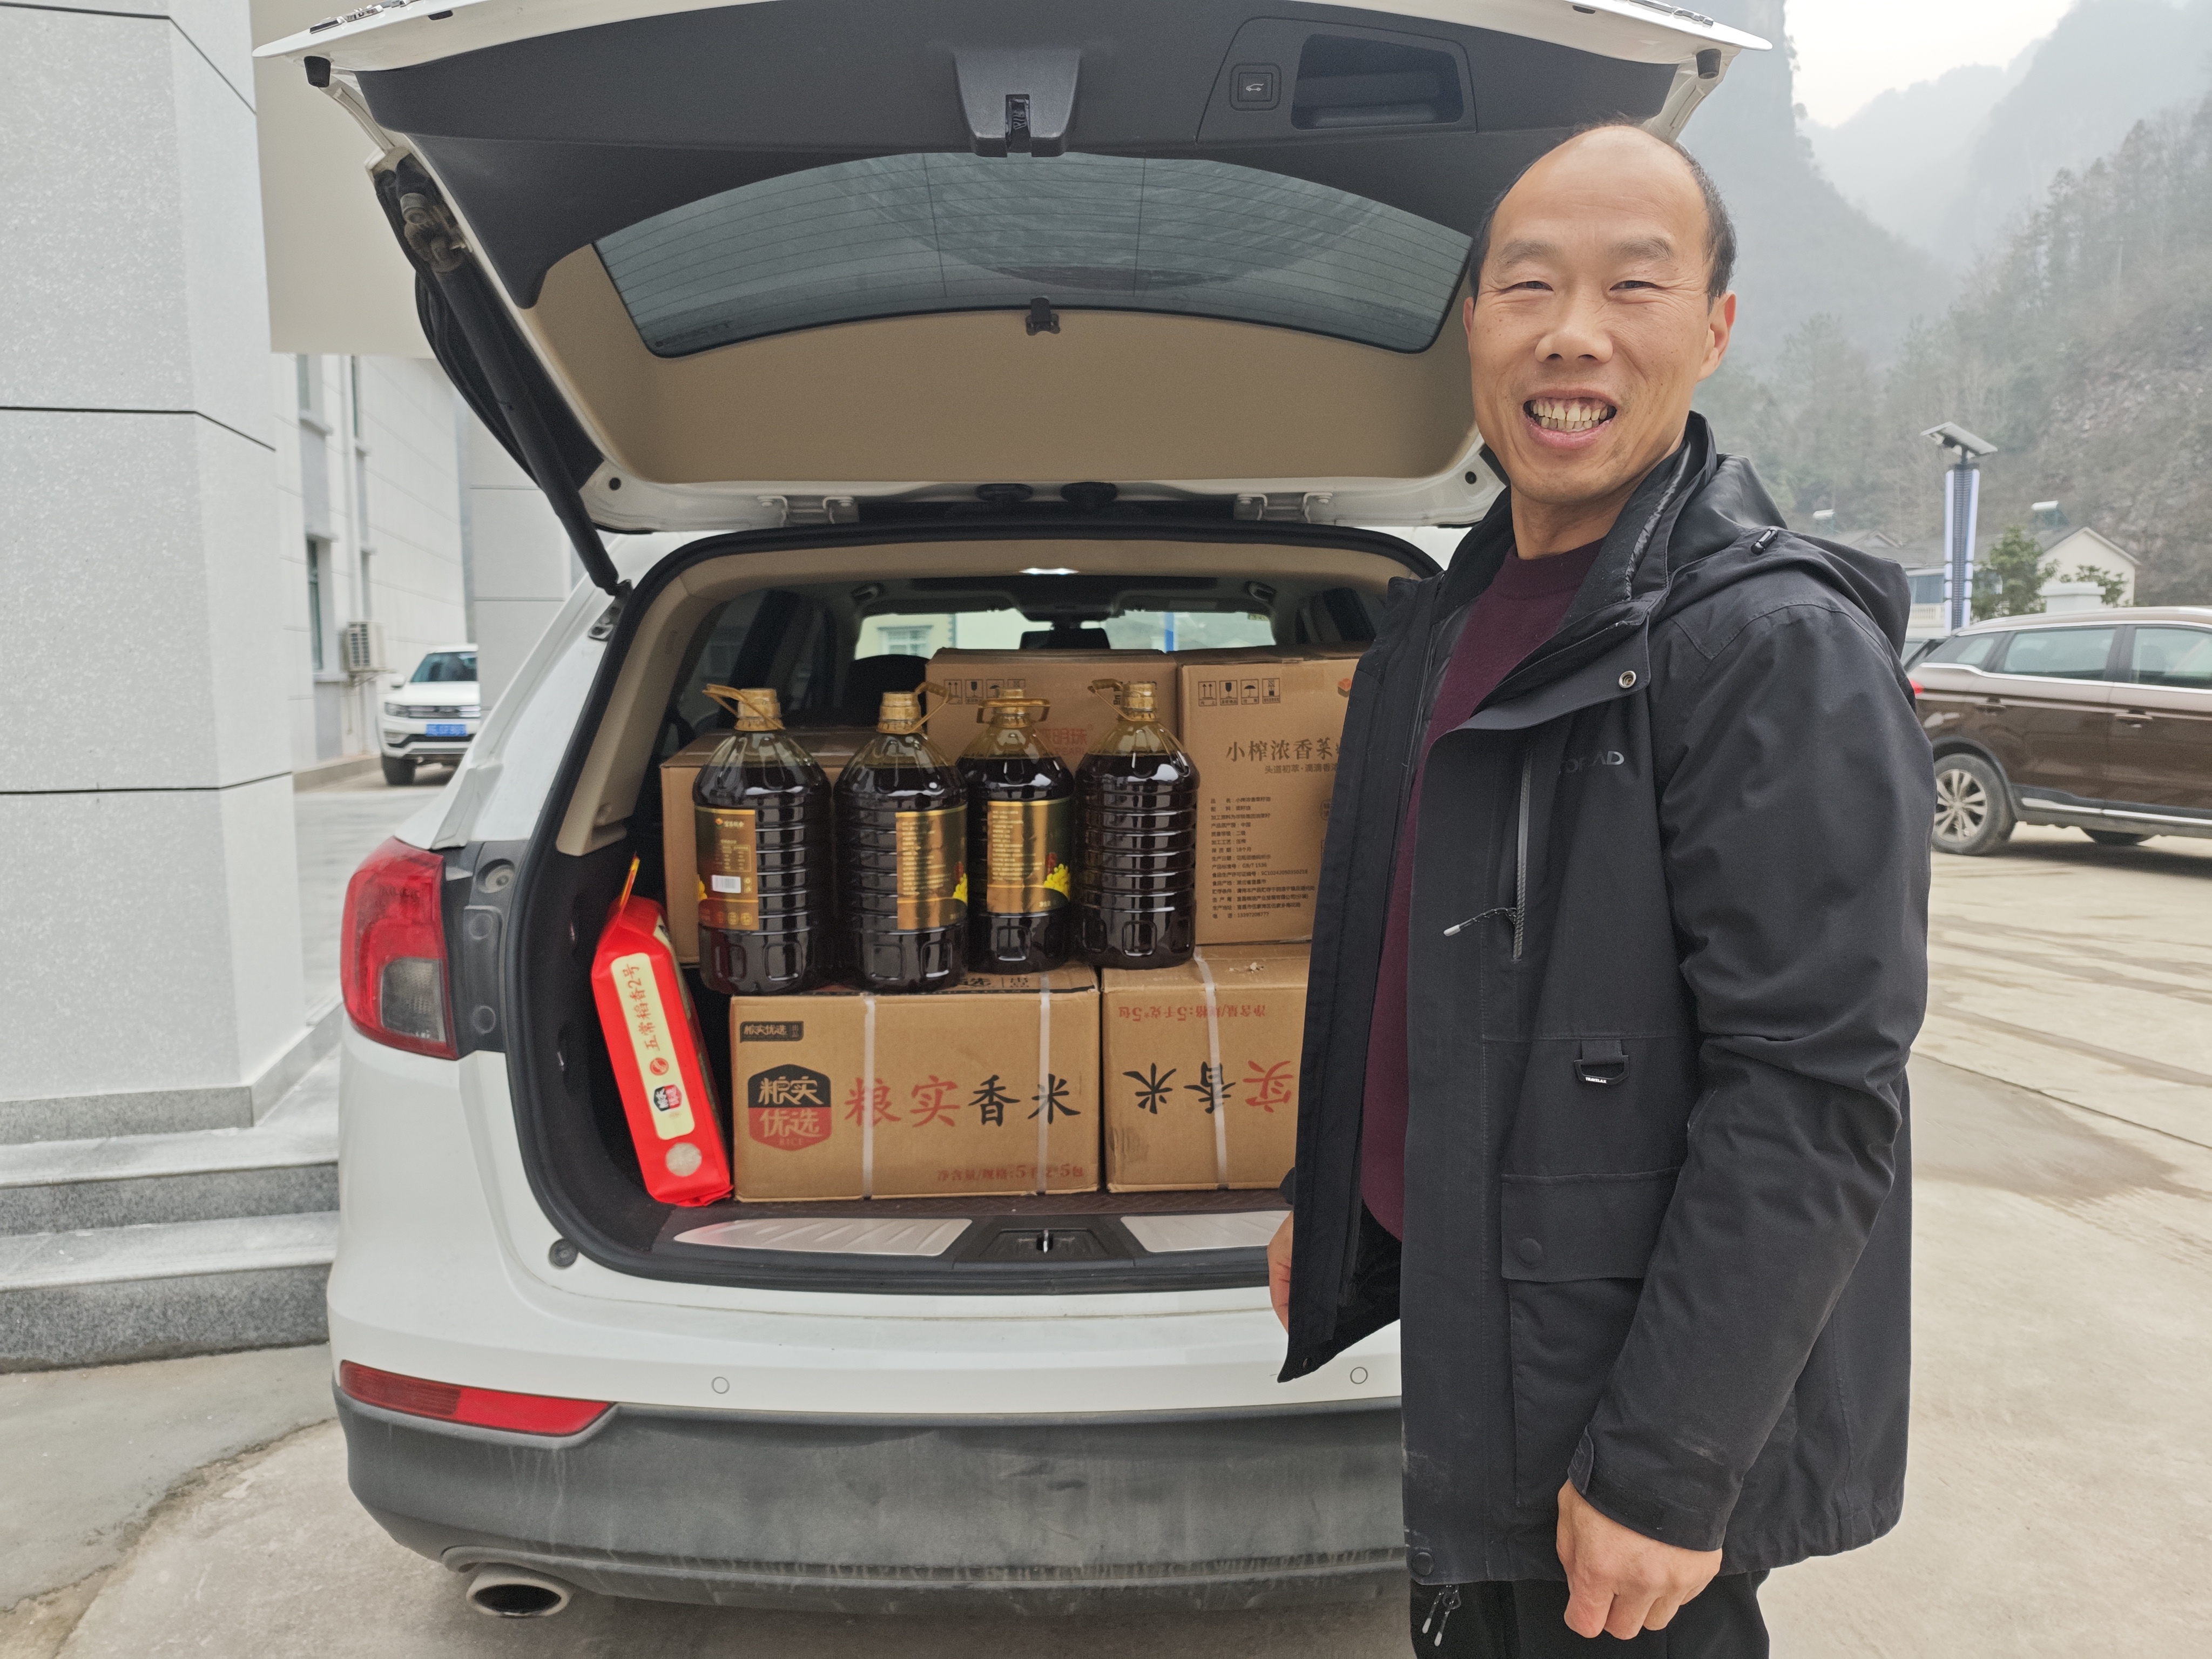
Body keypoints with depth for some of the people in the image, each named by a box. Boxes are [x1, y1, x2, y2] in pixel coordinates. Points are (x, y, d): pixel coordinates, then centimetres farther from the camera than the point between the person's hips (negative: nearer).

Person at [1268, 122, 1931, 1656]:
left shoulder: (1782, 649, -19)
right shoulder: (1447, 618, 6)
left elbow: (1814, 1097, -23)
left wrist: (1666, 1467, -21)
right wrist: (1320, 1201, 17)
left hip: (1623, 1388, -7)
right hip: (1443, 1316, 8)